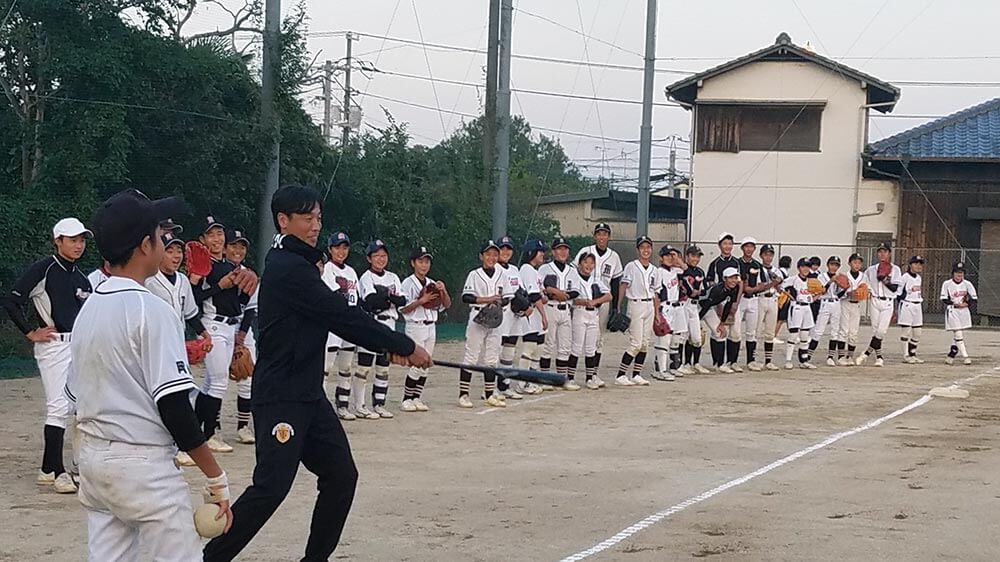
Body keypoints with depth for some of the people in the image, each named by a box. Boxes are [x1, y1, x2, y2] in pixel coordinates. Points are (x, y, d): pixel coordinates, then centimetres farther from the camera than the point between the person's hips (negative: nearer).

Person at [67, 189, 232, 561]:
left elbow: (76, 393, 16)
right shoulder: (152, 310, -14)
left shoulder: (86, 310, 11)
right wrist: (216, 479, -13)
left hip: (92, 460, 8)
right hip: (144, 467, -8)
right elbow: (174, 407, -18)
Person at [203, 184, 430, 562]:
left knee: (341, 475, 8)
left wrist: (388, 346, 2)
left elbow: (340, 318, 14)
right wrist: (406, 347, -12)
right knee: (272, 486, -14)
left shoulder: (294, 264, 15)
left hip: (308, 394, 10)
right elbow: (345, 318, -18)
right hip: (280, 397, -10)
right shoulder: (290, 269, -16)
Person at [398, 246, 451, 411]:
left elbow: (447, 305, 10)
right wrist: (421, 300, -21)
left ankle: (417, 398, 13)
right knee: (416, 365, -10)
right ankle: (407, 400, -2)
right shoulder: (408, 283, -6)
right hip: (416, 327, -6)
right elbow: (403, 309, -12)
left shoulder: (432, 284, 12)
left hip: (431, 328, 6)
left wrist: (443, 291, -8)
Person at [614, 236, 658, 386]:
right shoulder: (631, 266, -5)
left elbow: (654, 293, 16)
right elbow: (623, 287, -9)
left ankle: (636, 375, 13)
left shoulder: (653, 269, 12)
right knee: (636, 344, -11)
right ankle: (620, 376, -6)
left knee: (645, 344, 6)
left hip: (649, 306, 6)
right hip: (636, 305, -6)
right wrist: (619, 308, -16)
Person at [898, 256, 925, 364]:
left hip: (917, 306, 7)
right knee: (907, 331, -5)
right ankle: (906, 356, 0)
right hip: (906, 306, -7)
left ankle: (912, 354, 16)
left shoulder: (919, 278, 14)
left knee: (918, 332, 6)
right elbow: (899, 293, -9)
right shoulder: (905, 277, -9)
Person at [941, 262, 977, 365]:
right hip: (952, 311, -3)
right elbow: (944, 299, -6)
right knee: (958, 334, -10)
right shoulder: (947, 284, -5)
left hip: (964, 311, 3)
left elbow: (975, 298, 5)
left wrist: (967, 303, -14)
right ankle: (965, 356, -9)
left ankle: (951, 355, 20)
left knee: (958, 335, 7)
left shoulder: (967, 284, 2)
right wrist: (955, 304, -17)